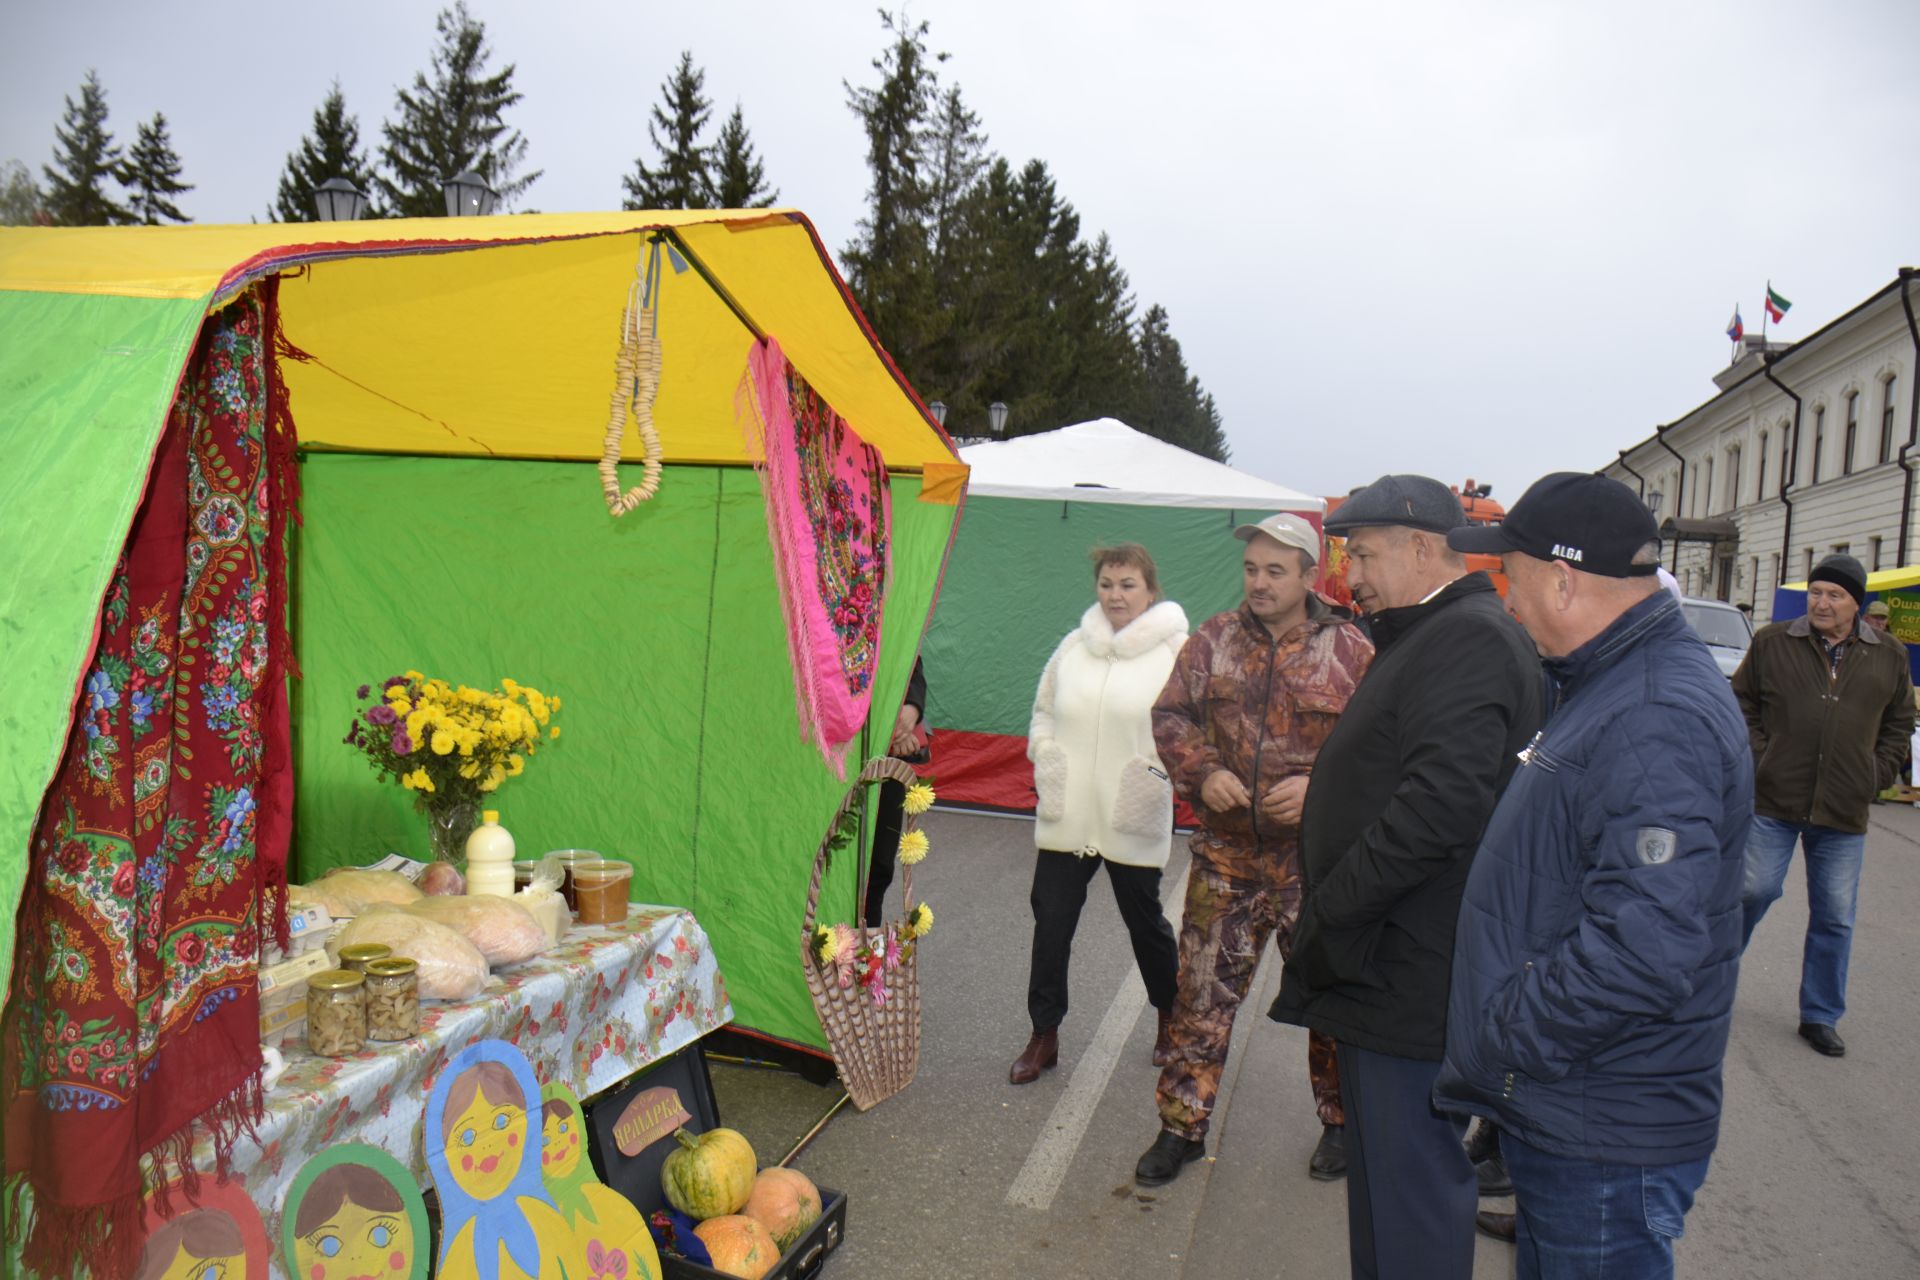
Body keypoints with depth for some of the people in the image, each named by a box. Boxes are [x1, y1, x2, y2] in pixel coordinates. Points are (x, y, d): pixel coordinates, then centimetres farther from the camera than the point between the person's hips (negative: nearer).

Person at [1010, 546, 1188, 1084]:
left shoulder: (1177, 651, -6)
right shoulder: (1074, 645, 8)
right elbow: (1043, 710, 17)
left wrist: (1156, 773, -17)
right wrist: (1045, 759, 3)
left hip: (1132, 820, -3)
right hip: (1066, 813, 3)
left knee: (1144, 919, 13)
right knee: (1051, 920, 4)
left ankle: (1170, 1019, 39)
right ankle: (1044, 1036, 20)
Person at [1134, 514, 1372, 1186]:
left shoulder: (1351, 652, -3)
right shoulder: (1214, 640, 4)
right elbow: (1170, 715, 7)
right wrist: (1203, 773, -10)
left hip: (1316, 860, -1)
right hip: (1225, 853, 2)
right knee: (1202, 994, 8)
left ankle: (1340, 1122, 35)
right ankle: (1182, 1124, 23)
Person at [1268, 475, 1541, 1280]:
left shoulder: (1468, 640, -17)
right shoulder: (1432, 637, 17)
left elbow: (1438, 808, -28)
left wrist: (1329, 911, -20)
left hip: (1410, 982, -10)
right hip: (1394, 968, 10)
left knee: (1409, 1195, 1)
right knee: (1400, 1176, 21)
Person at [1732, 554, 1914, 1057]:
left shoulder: (1890, 656, 6)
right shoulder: (1772, 642, -1)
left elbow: (1899, 722, 15)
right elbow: (1742, 701, 7)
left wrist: (1877, 775, 5)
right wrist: (1758, 756, -4)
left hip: (1844, 813, 2)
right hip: (1774, 801, -2)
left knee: (1835, 919, 8)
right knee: (1754, 891, 0)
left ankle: (1821, 1016, 21)